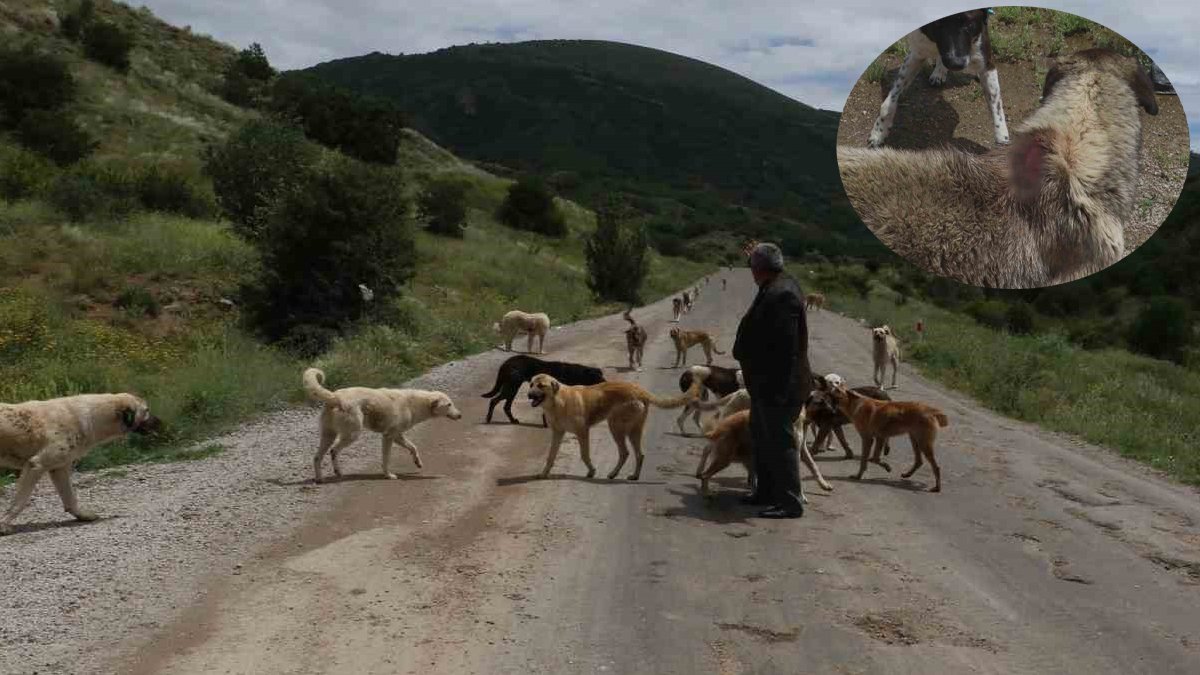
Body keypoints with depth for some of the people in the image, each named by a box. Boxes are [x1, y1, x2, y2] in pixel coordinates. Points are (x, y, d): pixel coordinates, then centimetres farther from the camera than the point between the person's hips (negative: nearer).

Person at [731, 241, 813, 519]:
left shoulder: (781, 295, -24)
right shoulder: (780, 285, 8)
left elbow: (787, 346, -27)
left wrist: (779, 388, -27)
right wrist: (756, 255, 36)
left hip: (778, 385, -11)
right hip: (767, 384, 11)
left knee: (780, 440, -5)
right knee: (761, 435, 21)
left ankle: (789, 502, 3)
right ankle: (767, 491, 33)